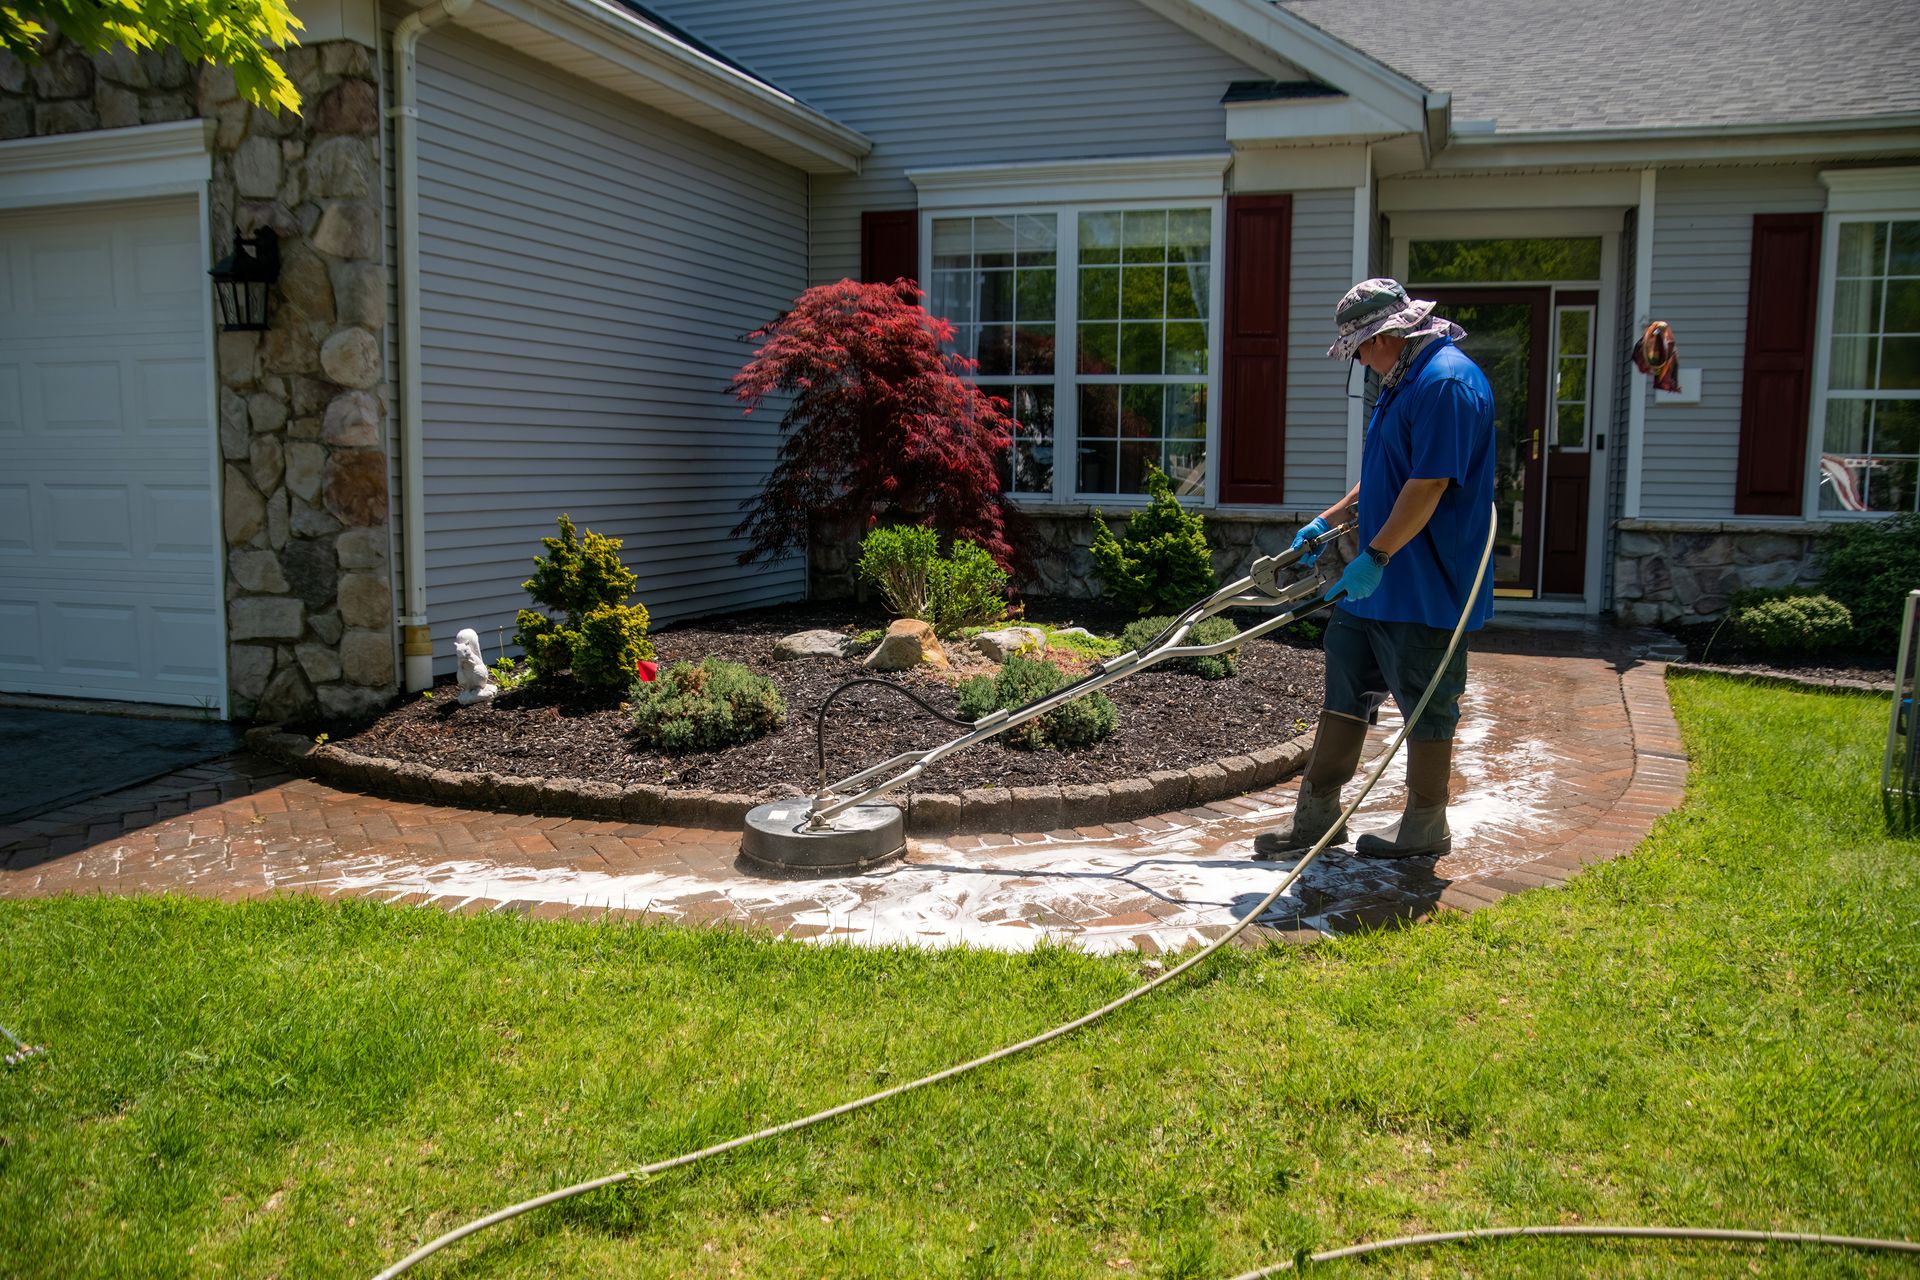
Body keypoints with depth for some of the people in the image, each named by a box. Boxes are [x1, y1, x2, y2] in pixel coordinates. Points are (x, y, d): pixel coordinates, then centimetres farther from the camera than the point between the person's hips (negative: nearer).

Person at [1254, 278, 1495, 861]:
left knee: (1427, 706, 4)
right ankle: (1317, 814, 21)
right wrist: (1330, 520, 20)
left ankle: (1425, 828, 18)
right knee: (1346, 690, 12)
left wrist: (1375, 556, -24)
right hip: (1378, 581, 10)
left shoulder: (1447, 381, -19)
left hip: (1424, 588, -10)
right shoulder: (1405, 381, 15)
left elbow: (1428, 486, -25)